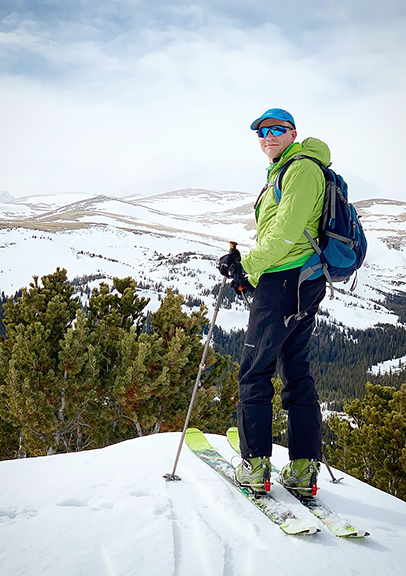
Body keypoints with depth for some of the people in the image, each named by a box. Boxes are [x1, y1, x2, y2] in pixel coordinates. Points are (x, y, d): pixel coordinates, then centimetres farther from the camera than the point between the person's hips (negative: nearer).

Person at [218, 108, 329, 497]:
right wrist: (253, 275, 19)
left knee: (254, 371, -5)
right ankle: (303, 469, 10)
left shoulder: (301, 168, -8)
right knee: (296, 370, 8)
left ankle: (255, 465, -2)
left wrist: (246, 264, -13)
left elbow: (286, 232, -19)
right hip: (303, 282, 11)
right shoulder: (284, 171, 24)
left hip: (284, 281, -11)